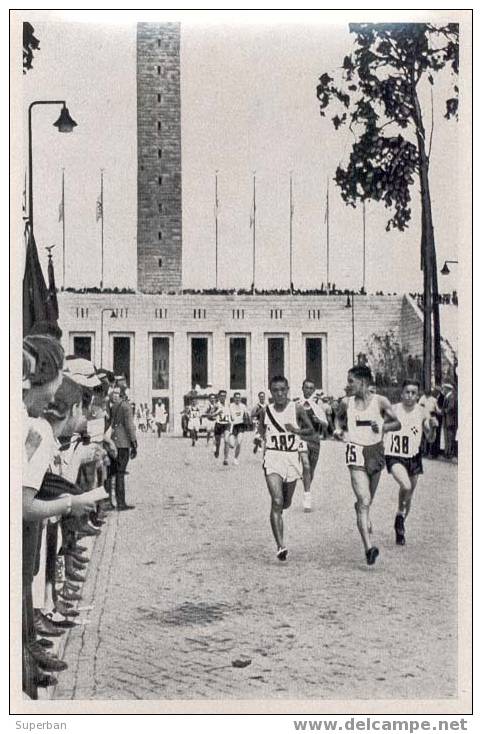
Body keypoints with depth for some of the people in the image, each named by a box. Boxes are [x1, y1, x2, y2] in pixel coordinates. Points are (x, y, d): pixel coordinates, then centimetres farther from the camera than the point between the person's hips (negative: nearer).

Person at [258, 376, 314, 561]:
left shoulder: (297, 409, -4)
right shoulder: (266, 411, 0)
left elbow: (311, 429, 4)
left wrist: (297, 430, -13)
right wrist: (262, 438, 3)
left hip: (292, 457, 1)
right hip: (273, 457, -1)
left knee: (286, 503, 17)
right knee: (277, 501, -17)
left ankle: (277, 514, 55)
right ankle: (280, 546, -18)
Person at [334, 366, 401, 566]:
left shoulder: (380, 401, -3)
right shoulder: (346, 402, 2)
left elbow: (397, 424, 5)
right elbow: (339, 416, 22)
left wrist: (384, 426, -14)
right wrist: (338, 429, 3)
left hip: (376, 451, 1)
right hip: (356, 452, -1)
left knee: (367, 500, 16)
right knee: (364, 500, -15)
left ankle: (361, 513, 52)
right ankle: (368, 548, -19)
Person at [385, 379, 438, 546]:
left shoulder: (422, 413, -1)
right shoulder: (393, 410, -8)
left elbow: (430, 439, 4)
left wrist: (433, 427, -15)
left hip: (414, 457, 4)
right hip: (395, 456, -4)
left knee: (409, 494, 13)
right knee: (406, 486, -28)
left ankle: (400, 528, 34)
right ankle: (400, 514, 1)